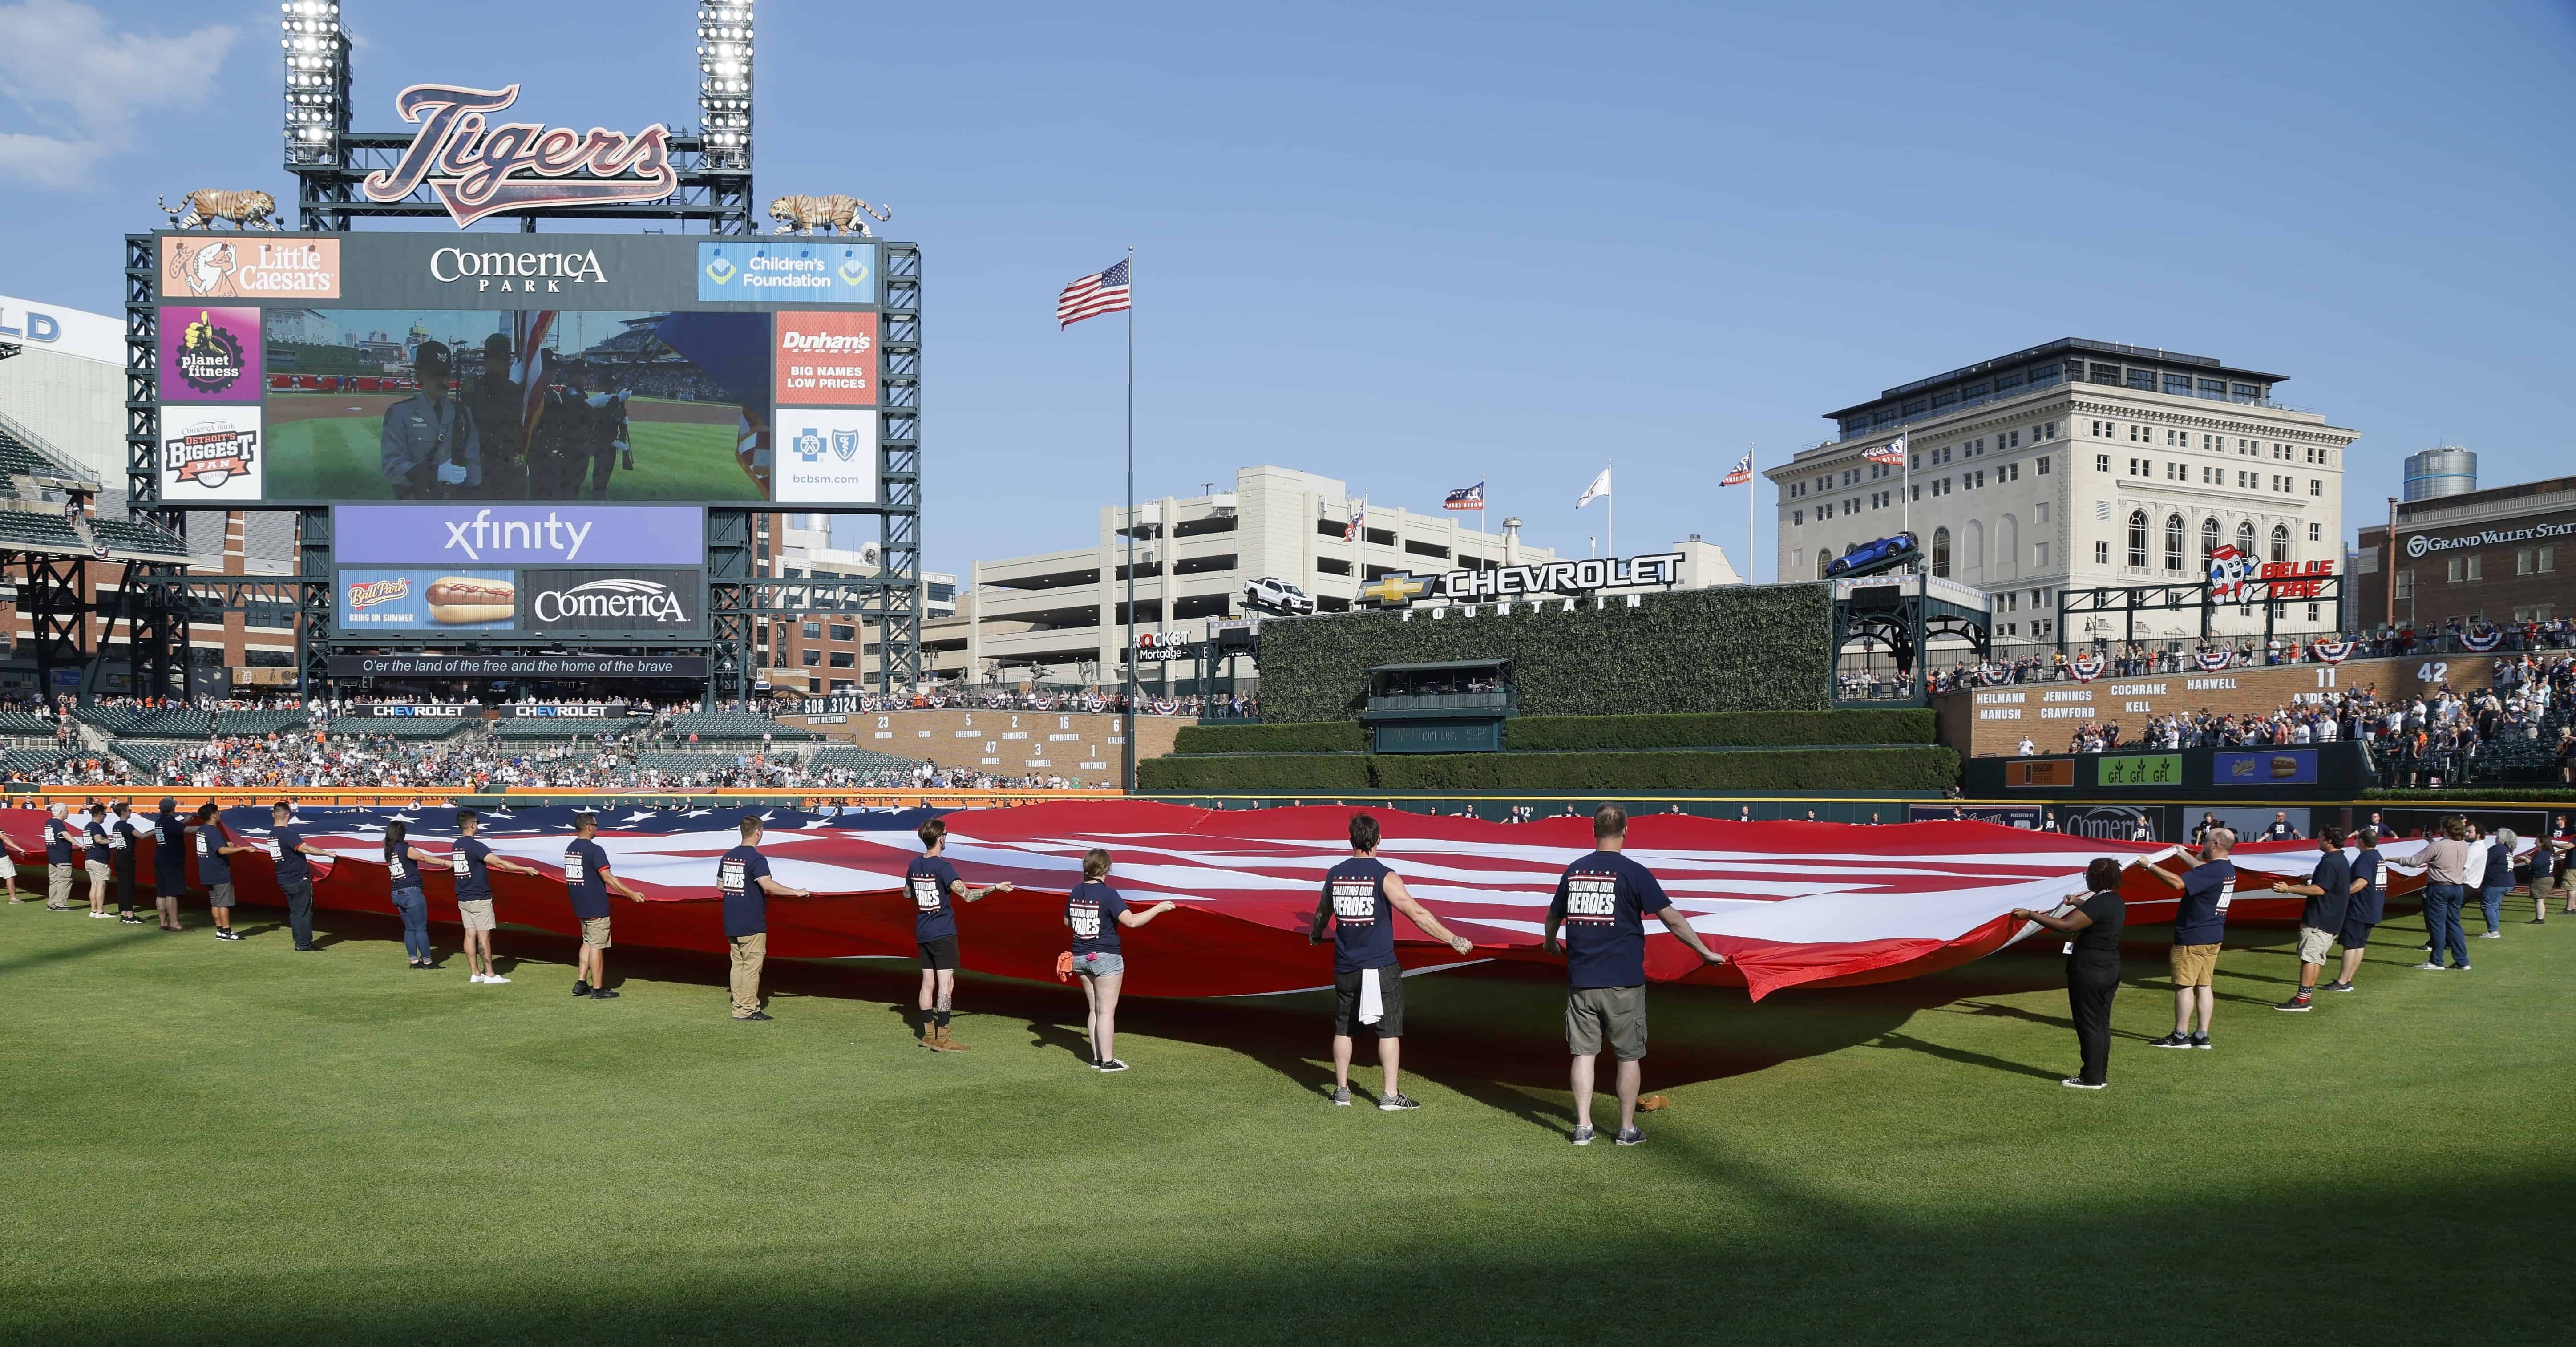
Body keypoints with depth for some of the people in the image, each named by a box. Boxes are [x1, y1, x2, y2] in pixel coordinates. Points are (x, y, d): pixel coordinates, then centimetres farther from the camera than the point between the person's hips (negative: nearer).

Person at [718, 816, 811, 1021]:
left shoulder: (727, 857, 9)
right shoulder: (756, 859, -16)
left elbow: (720, 886, 17)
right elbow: (768, 885, -29)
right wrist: (796, 892, -24)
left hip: (731, 924, 8)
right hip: (752, 925, -8)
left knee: (738, 965, 12)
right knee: (752, 967, -2)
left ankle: (738, 1009, 15)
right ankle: (749, 1010, -1)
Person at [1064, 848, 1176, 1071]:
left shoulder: (1076, 892, 4)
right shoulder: (1108, 895, -17)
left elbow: (1067, 921, 18)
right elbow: (1132, 921, -23)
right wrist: (1159, 908, -15)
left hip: (1081, 958, 7)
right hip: (1105, 958, -7)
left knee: (1094, 1009, 14)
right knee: (1107, 1010, -1)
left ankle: (1097, 1058, 18)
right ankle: (1107, 1061, 1)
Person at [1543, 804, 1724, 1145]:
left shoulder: (1573, 871, 6)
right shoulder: (1633, 873, -8)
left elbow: (1553, 917, 21)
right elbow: (1671, 918, -7)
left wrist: (1551, 944, 41)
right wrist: (1704, 951, 2)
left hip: (1580, 980, 3)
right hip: (1623, 982, -3)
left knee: (1584, 1053, 9)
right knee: (1629, 1056, 9)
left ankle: (1583, 1127, 8)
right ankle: (1627, 1129, 14)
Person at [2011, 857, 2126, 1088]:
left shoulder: (2098, 904, -22)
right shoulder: (2117, 902, 8)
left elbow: (2066, 926, -28)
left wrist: (2030, 915, -24)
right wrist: (2077, 904, 43)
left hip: (2089, 968, -9)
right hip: (2111, 967, 10)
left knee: (2088, 1024, -1)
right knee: (2101, 1023, 14)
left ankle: (2091, 1077, 4)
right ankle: (2100, 1075, 20)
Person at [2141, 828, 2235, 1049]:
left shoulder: (2212, 871, -22)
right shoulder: (2228, 870, 9)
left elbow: (2178, 883, -32)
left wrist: (2150, 867, -25)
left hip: (2193, 937, -9)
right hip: (2214, 936, 9)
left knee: (2184, 985, -2)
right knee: (2204, 985, 11)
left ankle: (2180, 1036, 2)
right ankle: (2202, 1037, 12)